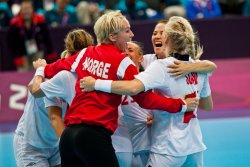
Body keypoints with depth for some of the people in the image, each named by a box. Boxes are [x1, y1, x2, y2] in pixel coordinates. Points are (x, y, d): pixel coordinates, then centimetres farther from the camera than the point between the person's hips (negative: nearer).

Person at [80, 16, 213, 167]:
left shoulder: (162, 67, -15)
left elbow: (134, 87, -31)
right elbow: (208, 106, 16)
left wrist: (95, 84, -25)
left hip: (169, 149, -6)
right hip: (195, 146, 6)